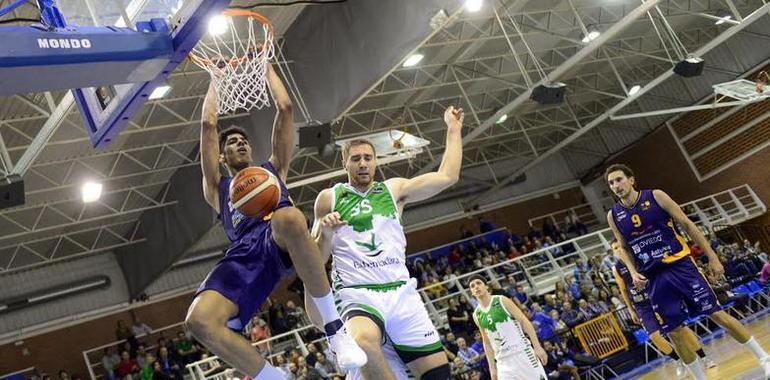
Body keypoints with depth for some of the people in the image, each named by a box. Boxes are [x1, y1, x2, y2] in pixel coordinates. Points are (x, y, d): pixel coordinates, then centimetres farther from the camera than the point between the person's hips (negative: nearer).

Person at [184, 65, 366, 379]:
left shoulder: (273, 169, 35)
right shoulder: (217, 188, 34)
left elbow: (285, 108, 32)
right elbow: (208, 124, 29)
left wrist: (266, 66, 40)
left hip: (280, 239, -1)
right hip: (244, 252, 1)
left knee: (289, 218, -42)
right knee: (199, 320, -29)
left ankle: (334, 327, -28)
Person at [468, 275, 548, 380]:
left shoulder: (502, 300, -4)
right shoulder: (476, 315, 8)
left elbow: (524, 321, -6)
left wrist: (537, 347, -14)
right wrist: (492, 368, 11)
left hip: (522, 352, -3)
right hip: (503, 360, 3)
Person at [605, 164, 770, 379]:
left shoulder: (656, 196, -6)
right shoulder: (613, 216, 2)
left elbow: (687, 224, -1)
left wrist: (712, 257, -2)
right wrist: (633, 272, -4)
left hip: (680, 264, -3)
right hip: (653, 278, 3)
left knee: (716, 314, -2)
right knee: (673, 331, 3)